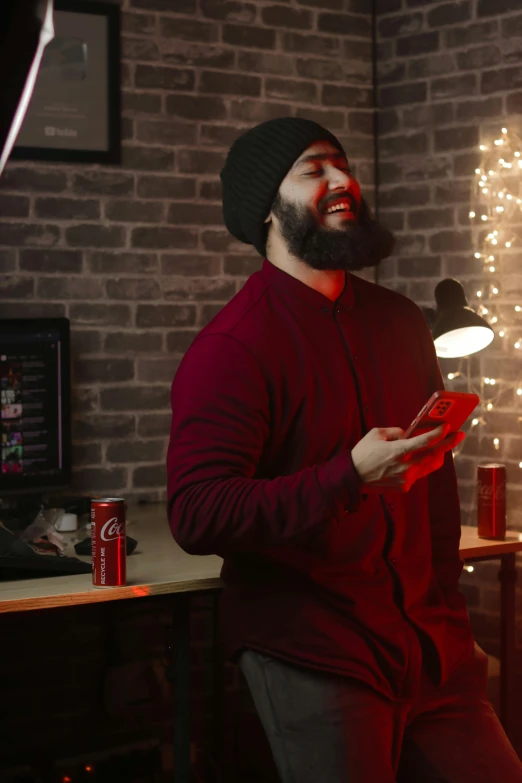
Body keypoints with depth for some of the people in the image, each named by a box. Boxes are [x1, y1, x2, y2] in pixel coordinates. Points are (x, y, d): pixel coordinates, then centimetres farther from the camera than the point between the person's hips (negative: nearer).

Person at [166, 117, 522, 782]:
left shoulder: (399, 322, 11)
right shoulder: (231, 348, -11)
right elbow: (195, 516, -19)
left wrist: (449, 613, 15)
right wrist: (350, 476, -26)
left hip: (432, 649, 6)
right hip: (312, 661, -6)